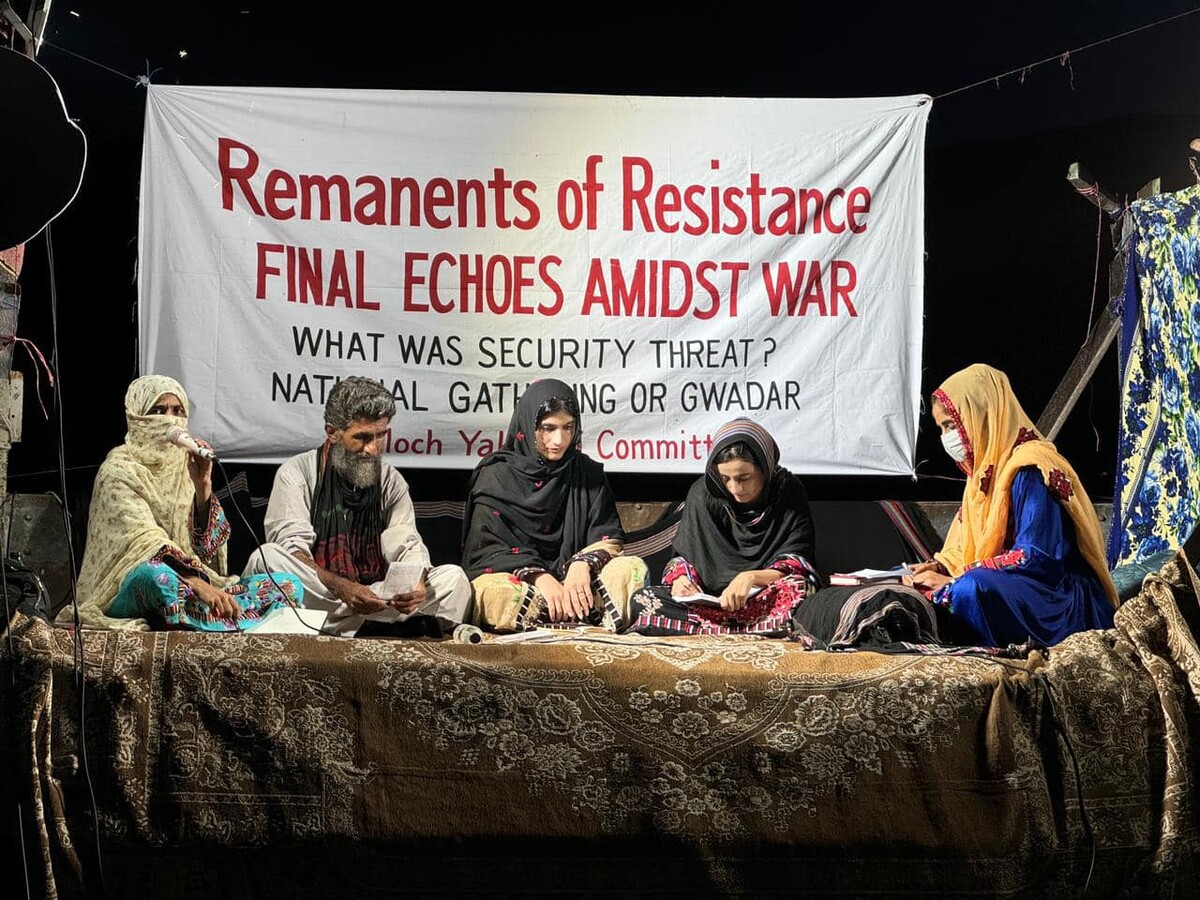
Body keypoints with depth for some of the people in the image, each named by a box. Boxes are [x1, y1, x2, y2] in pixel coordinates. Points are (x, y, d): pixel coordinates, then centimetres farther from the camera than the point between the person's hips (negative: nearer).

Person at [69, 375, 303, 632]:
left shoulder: (185, 467, 14)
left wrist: (203, 486, -8)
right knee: (156, 574, -42)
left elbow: (208, 545, 5)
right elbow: (144, 542, -20)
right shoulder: (119, 471, -3)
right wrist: (197, 584, -34)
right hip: (130, 589, -6)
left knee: (288, 584, -12)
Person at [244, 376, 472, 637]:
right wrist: (341, 587, -31)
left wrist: (417, 582, -23)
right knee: (265, 559, -33)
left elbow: (407, 546, 2)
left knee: (453, 577, -16)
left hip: (377, 597, 3)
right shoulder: (296, 473, 0)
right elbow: (292, 549, -13)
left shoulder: (392, 482, 13)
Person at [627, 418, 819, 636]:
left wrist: (751, 577, -27)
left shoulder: (789, 492, -5)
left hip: (769, 598, -3)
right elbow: (683, 554, 10)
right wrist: (680, 576, -13)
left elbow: (796, 566, -9)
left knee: (795, 589, -37)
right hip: (712, 600, 3)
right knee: (644, 600, -23)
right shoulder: (704, 493, 2)